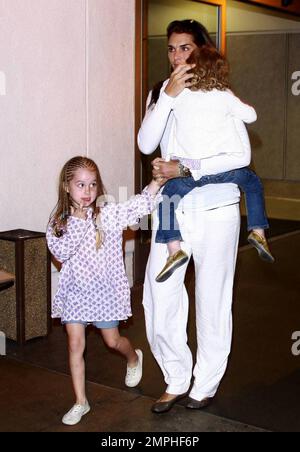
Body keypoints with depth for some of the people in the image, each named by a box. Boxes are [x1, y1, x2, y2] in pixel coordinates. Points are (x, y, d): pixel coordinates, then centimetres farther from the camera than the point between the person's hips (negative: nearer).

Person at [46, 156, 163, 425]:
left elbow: (141, 203, -17)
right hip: (75, 290, 2)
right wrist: (79, 221, -26)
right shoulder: (58, 222, -5)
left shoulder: (109, 215, -10)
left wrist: (159, 177, -27)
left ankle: (134, 358, 47)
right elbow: (60, 252, -19)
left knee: (113, 341, 12)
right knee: (75, 344, 0)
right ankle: (81, 402, 13)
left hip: (106, 289, -1)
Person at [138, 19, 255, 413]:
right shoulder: (159, 94, 7)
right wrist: (168, 95, -20)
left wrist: (185, 168, -19)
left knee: (212, 300, 7)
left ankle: (206, 384, 26)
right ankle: (176, 381, 22)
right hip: (171, 210, 3)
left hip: (216, 210, -3)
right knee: (159, 299, 1)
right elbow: (146, 144, -10)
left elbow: (242, 156, -13)